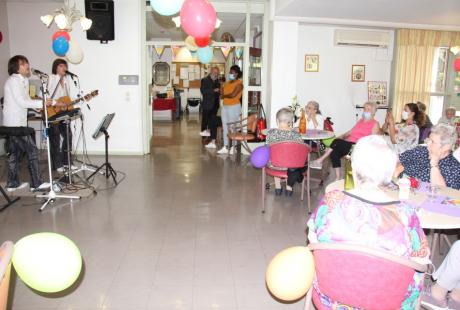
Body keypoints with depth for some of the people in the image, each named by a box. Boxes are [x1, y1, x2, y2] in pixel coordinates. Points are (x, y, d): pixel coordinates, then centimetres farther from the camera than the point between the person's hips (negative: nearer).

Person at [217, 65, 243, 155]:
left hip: (234, 107, -8)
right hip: (225, 106, 8)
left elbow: (233, 95, -20)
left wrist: (224, 95, -4)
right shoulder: (227, 83, 14)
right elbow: (222, 93, 13)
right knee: (225, 127, 8)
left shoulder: (239, 83, -9)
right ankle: (226, 147, 14)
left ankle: (233, 147, 4)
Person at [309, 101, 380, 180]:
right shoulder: (360, 121, 28)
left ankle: (320, 160, -22)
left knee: (337, 142, -29)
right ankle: (337, 178, -24)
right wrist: (342, 136, 7)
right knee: (334, 152, -24)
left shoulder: (375, 124, 7)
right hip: (348, 144, 6)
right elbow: (350, 132, 24)